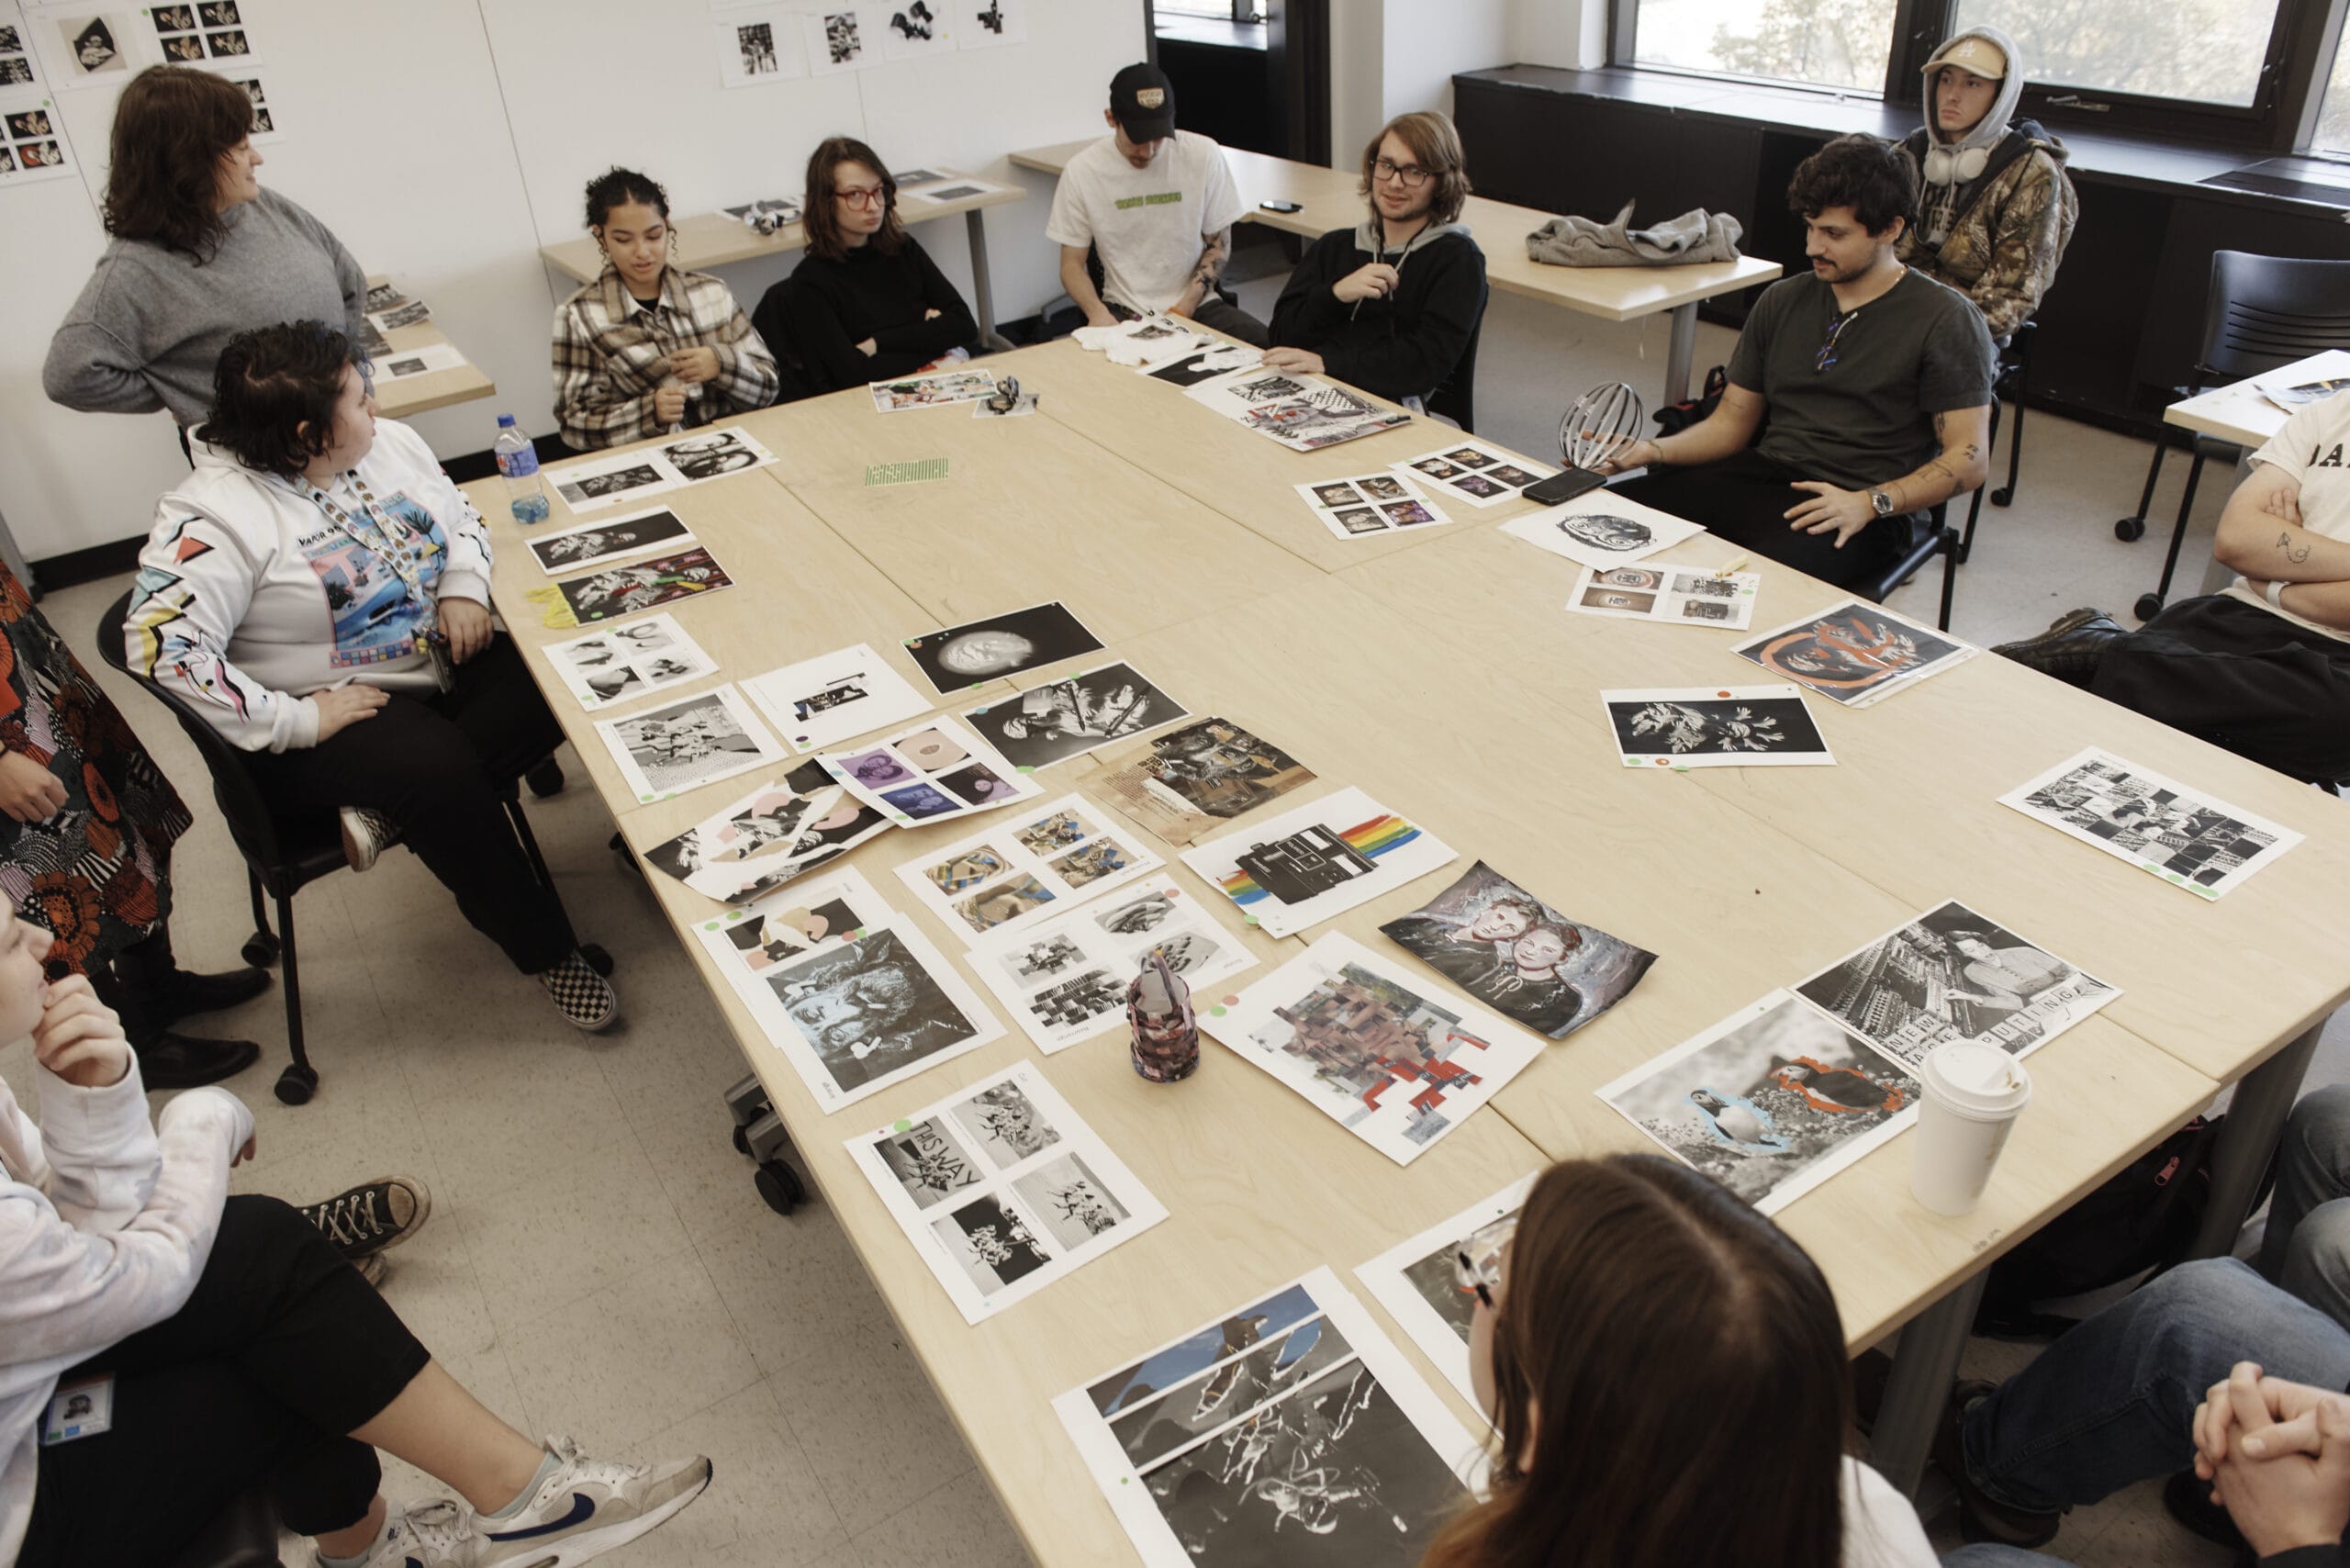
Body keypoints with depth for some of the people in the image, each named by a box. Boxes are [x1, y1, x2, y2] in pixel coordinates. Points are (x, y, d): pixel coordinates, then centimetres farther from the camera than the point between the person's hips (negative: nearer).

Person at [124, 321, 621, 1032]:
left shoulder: (390, 442, 3)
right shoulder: (215, 514, -18)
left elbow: (457, 511, 19)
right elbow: (163, 643, -25)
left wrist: (464, 586, -2)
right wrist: (295, 721, -26)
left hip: (443, 658, 7)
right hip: (341, 706, -7)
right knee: (442, 772, -33)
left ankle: (396, 805, -19)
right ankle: (548, 952, -14)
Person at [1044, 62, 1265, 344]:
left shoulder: (1204, 155, -2)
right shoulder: (1081, 172, -3)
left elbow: (1219, 245, 5)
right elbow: (1072, 263, 3)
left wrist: (1184, 308, -11)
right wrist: (1098, 312, -19)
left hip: (1195, 304, 2)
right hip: (1122, 310, -1)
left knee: (1266, 344, -25)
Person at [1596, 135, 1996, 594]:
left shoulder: (1945, 320, 0)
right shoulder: (1781, 301, 17)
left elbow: (1969, 460, -4)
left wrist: (1871, 503, -19)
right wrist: (1651, 450, -2)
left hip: (1866, 516, -5)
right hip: (1760, 476, 5)